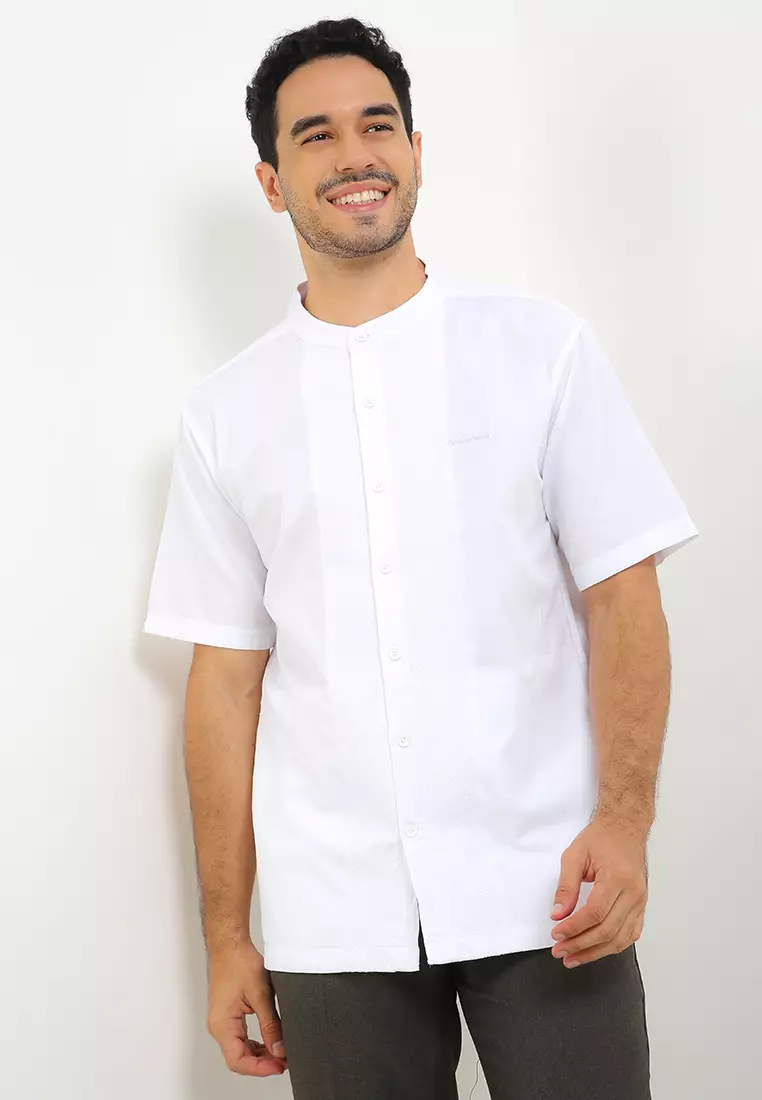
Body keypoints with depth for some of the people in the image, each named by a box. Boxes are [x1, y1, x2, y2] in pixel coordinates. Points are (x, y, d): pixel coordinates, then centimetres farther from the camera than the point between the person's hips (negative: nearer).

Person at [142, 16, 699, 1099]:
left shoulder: (541, 346, 4)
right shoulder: (225, 412, 7)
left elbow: (620, 593, 1)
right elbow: (226, 675, 7)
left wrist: (624, 819, -12)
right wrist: (226, 938, 5)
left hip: (541, 889, -1)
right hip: (335, 916, 1)